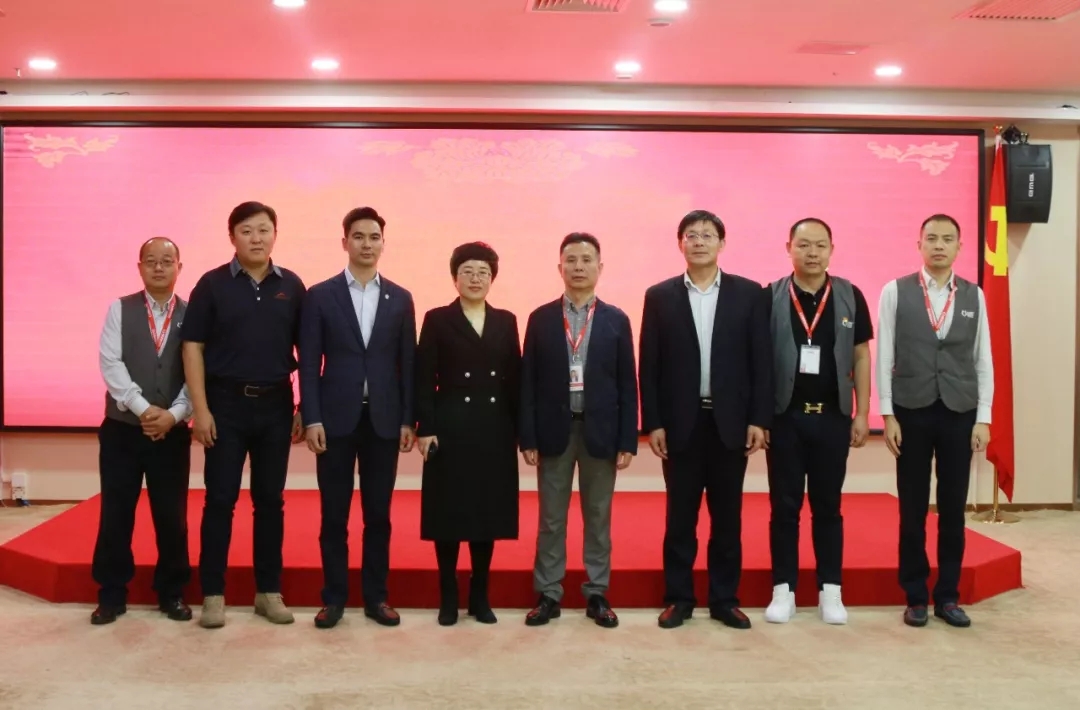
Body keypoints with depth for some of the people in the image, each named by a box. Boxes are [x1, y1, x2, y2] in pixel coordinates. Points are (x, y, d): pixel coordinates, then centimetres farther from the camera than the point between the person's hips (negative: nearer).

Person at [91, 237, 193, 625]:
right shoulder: (120, 309, 3)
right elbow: (110, 364, -7)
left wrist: (173, 414, -16)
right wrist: (143, 409, -16)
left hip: (172, 432, 0)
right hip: (122, 429, 0)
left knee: (172, 517, 5)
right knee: (115, 516, 5)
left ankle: (172, 593, 19)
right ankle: (112, 595, 18)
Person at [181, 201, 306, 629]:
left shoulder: (291, 286, 4)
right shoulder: (212, 284, -2)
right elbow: (193, 347, -3)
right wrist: (201, 409, -9)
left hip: (275, 404, 2)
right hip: (226, 402, -2)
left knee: (270, 500, 8)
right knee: (220, 500, 3)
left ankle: (269, 591, 18)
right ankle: (213, 594, 12)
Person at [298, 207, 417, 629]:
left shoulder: (400, 299, 8)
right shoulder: (320, 296, 2)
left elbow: (407, 363, 6)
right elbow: (309, 362, -1)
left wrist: (408, 420, 1)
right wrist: (311, 418, -8)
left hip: (384, 419, 2)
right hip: (336, 418, -1)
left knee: (378, 514, 8)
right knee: (334, 515, 5)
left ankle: (375, 596, 18)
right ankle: (334, 597, 16)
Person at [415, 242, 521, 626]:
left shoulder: (506, 321, 10)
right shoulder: (437, 320, 2)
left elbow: (515, 379, 7)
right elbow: (423, 380, -3)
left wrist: (521, 430, 3)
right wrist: (425, 428, -11)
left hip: (495, 431, 3)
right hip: (450, 429, -3)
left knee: (489, 511, 7)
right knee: (448, 512, 2)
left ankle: (480, 596, 18)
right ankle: (448, 597, 14)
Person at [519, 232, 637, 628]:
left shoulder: (616, 321, 3)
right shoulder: (540, 318, 3)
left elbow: (627, 385, 2)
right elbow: (529, 382, 1)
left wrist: (627, 441, -4)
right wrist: (528, 437, -5)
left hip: (600, 430, 0)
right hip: (555, 430, 0)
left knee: (598, 517, 8)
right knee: (551, 518, 6)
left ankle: (597, 594, 19)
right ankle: (548, 594, 16)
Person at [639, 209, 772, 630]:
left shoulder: (748, 293, 3)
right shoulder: (659, 296, 3)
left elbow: (761, 360, 1)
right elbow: (649, 367, 1)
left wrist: (759, 419, -5)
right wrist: (652, 423, -5)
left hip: (730, 422, 1)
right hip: (681, 423, 0)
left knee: (727, 517, 8)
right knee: (680, 517, 7)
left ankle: (725, 598, 19)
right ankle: (678, 597, 18)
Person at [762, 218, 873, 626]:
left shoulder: (850, 296, 2)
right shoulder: (770, 297, -3)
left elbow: (860, 356, 6)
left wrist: (862, 413, 2)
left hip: (833, 416, 1)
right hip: (784, 416, -1)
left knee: (828, 506, 9)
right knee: (784, 506, 6)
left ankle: (830, 590, 18)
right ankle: (784, 589, 15)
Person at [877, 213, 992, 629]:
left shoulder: (974, 296, 6)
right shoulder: (895, 292, -1)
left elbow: (983, 361, 7)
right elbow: (884, 357, -2)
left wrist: (983, 418, 1)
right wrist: (887, 414, -6)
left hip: (959, 413, 2)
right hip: (911, 412, -2)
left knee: (953, 509, 8)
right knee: (913, 509, 5)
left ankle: (948, 596, 20)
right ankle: (916, 597, 17)